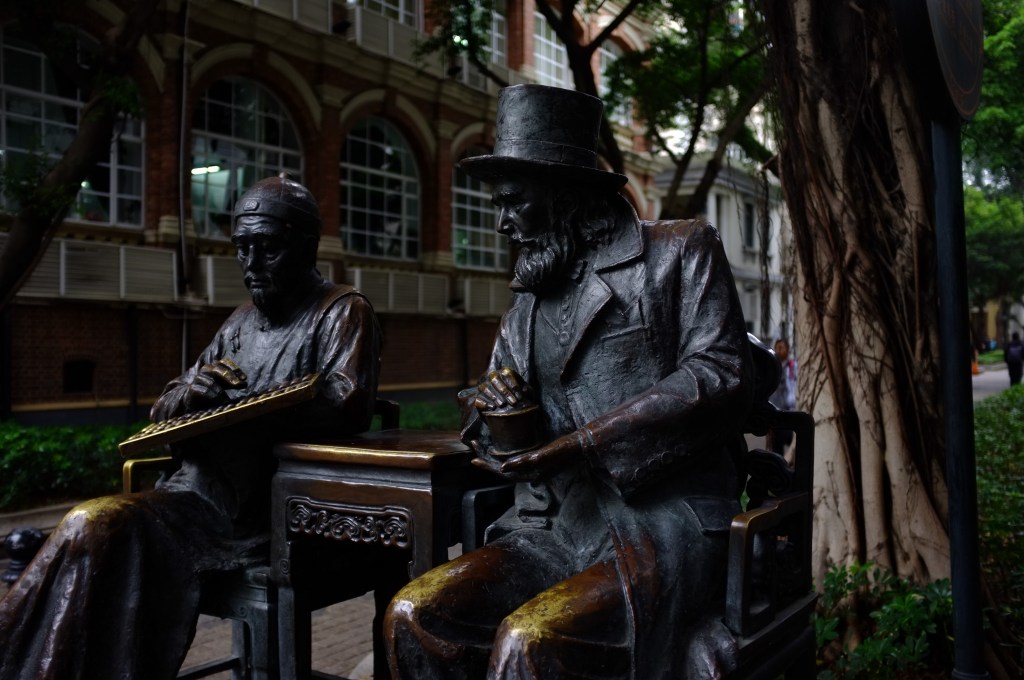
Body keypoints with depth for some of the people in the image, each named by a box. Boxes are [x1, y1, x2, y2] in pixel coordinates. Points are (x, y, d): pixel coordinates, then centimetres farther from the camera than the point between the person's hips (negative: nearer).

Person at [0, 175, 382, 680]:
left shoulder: (342, 312, 1)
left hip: (269, 505, -6)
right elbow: (161, 414, 20)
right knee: (87, 530, -18)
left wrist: (230, 407, -16)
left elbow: (348, 409, -16)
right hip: (202, 488, 7)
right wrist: (189, 393, -5)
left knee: (98, 527, -24)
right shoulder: (241, 322, 21)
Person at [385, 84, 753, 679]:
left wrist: (583, 445, -18)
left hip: (664, 527, -5)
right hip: (560, 529, 6)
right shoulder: (530, 296, 18)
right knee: (413, 615, -15)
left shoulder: (682, 251, 1)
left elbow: (722, 377, -12)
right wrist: (488, 402, -4)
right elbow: (505, 426, 22)